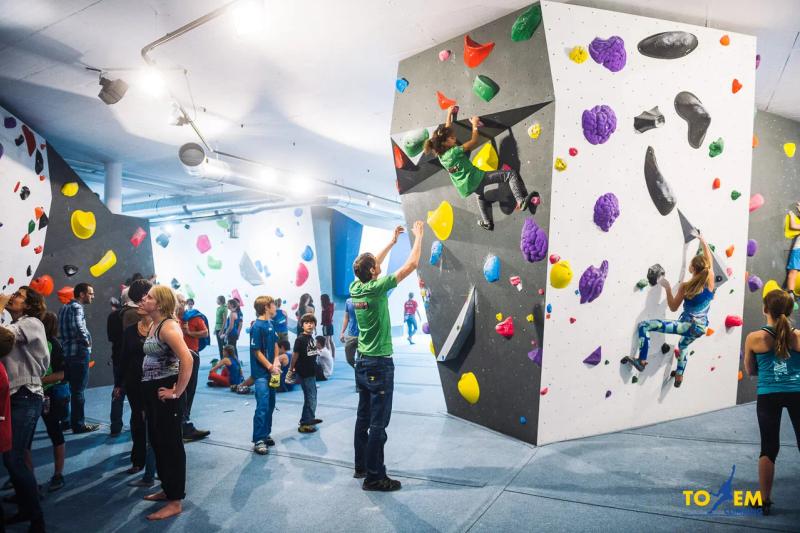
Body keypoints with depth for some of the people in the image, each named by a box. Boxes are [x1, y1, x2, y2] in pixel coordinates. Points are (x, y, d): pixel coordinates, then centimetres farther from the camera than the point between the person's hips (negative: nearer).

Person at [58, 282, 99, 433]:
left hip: (67, 352, 9)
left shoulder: (64, 308, 15)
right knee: (78, 390, -3)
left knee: (68, 388, 16)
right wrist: (87, 340, -17)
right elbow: (78, 326, -31)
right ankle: (79, 425, 3)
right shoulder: (76, 307, -13)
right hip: (79, 352, -9)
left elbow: (62, 329, 21)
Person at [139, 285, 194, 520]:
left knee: (171, 444, 0)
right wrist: (147, 393, 14)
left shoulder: (168, 326, -19)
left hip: (165, 392, -10)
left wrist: (177, 392, -24)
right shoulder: (153, 325, 10)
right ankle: (167, 489, 35)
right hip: (151, 391, 10)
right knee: (157, 441, 19)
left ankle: (176, 501, 11)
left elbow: (187, 359, -31)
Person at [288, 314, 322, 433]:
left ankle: (310, 418, 38)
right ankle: (304, 424, 5)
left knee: (311, 396, 21)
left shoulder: (311, 338, 6)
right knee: (311, 397, -3)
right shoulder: (300, 339, -17)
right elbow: (295, 354, -14)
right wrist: (291, 369, -9)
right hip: (304, 373, -8)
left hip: (311, 372, 8)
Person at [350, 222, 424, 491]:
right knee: (378, 423, -2)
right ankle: (374, 477, 4)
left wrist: (391, 242, 26)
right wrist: (418, 236, 1)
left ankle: (361, 466, 26)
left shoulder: (355, 288, 1)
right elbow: (411, 265, -13)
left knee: (364, 418, 16)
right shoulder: (375, 289, -18)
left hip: (362, 363, 8)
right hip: (379, 364, -8)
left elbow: (370, 267, 21)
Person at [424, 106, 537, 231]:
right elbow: (474, 141, -14)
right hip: (475, 178, -8)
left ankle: (487, 222, 39)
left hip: (465, 186, 8)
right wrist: (475, 125, -1)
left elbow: (446, 131, 16)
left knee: (480, 196, 42)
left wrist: (449, 114, 26)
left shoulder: (440, 154, 2)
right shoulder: (454, 152, -19)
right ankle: (521, 201, -28)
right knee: (511, 174, -12)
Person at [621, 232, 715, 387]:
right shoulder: (710, 279, -8)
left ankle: (642, 361, -7)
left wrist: (667, 288, -7)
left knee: (644, 326, -7)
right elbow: (709, 258, 9)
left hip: (688, 325, -6)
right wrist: (702, 239, 19)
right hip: (702, 327, 7)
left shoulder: (685, 287, -18)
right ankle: (679, 376, 49)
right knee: (683, 345, 40)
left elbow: (673, 307, -6)